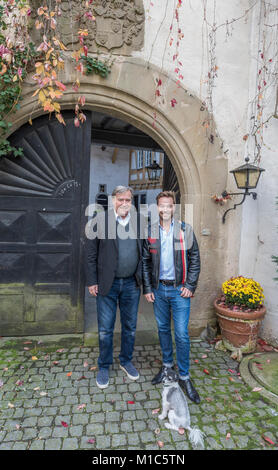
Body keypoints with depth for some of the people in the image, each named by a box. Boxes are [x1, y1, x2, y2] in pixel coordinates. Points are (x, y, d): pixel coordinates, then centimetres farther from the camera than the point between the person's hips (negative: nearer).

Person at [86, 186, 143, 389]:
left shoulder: (139, 221, 1)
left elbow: (144, 252, 6)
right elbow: (92, 253, -4)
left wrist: (144, 279, 4)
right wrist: (92, 281, -5)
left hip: (132, 283, 3)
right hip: (107, 283, -2)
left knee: (130, 327, 17)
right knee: (105, 329, 10)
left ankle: (126, 361, 40)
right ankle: (104, 367, 33)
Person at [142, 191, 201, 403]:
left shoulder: (186, 230, -4)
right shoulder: (150, 231, 1)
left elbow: (195, 259, -1)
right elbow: (145, 262, 4)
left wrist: (190, 286, -7)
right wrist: (148, 288, 1)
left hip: (179, 289, -2)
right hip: (159, 289, 3)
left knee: (181, 334, 2)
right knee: (163, 329, 17)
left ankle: (184, 376, 22)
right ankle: (167, 364, 39)